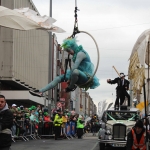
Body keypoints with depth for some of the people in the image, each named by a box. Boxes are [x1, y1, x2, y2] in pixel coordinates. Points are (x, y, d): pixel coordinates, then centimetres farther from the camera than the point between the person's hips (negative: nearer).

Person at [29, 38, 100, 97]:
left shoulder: (81, 53, -14)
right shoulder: (77, 54, 15)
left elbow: (74, 67, -23)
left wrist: (69, 79, -15)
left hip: (86, 78, -10)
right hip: (81, 77, 10)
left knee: (75, 71, -42)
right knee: (59, 78, 3)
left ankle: (71, 87, -13)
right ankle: (40, 91, -4)